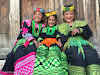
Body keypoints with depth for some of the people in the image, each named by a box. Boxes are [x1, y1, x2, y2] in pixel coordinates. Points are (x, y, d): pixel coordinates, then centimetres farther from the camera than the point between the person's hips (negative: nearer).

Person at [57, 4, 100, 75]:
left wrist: (80, 30, -8)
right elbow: (61, 40, 7)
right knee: (77, 56, -33)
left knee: (92, 55, -28)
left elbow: (89, 34, 9)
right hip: (70, 46, -1)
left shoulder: (82, 23, 25)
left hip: (85, 45, 2)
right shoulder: (61, 27, 22)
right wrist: (70, 33, -6)